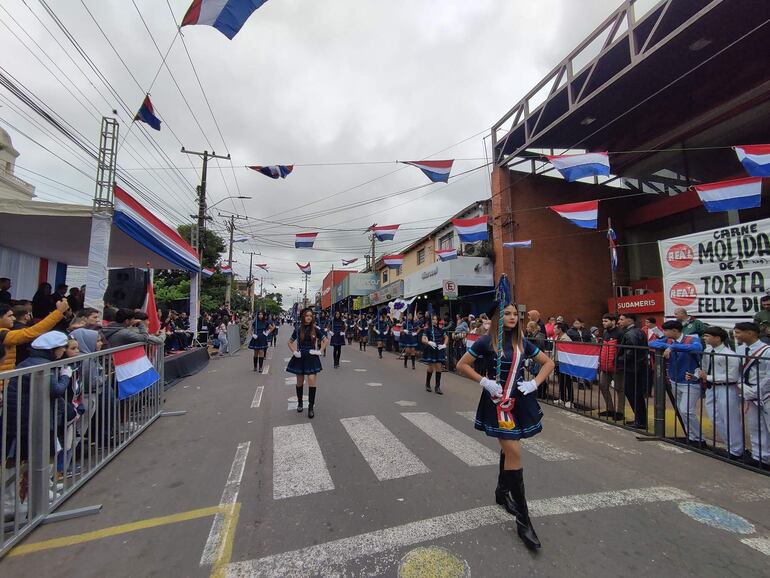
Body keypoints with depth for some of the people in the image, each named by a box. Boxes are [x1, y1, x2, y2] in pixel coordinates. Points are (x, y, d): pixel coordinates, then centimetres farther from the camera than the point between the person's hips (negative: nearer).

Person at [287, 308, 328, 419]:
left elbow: (325, 340, 6)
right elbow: (290, 342, 13)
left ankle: (311, 407, -4)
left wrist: (320, 351, -4)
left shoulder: (315, 329, -3)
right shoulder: (298, 329, 0)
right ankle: (300, 403, 32)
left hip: (312, 358, -1)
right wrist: (294, 352, -1)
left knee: (312, 381, -12)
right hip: (300, 358, 2)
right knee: (300, 382, 11)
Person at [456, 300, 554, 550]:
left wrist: (534, 383, -1)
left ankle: (502, 491, 43)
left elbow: (548, 363, 13)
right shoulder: (486, 341, -9)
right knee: (514, 452, -9)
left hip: (520, 401, 5)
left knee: (509, 448, 18)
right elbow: (461, 365, -5)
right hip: (497, 402, -5)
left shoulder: (522, 342, 4)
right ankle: (523, 520, 1)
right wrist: (484, 381, -15)